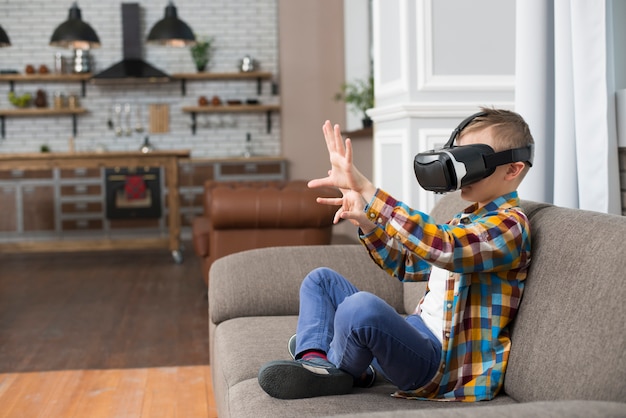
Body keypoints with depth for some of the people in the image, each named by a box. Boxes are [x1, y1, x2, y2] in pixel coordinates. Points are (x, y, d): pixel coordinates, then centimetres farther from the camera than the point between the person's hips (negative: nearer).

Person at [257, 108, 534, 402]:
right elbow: (408, 265, 23)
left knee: (361, 307, -39)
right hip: (419, 332, 11)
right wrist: (367, 223, 4)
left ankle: (340, 372, -6)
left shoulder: (508, 224, -12)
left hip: (442, 360, -10)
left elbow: (442, 246, -31)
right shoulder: (468, 220, 20)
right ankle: (315, 361, -6)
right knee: (321, 279, 20)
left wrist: (364, 188, -35)